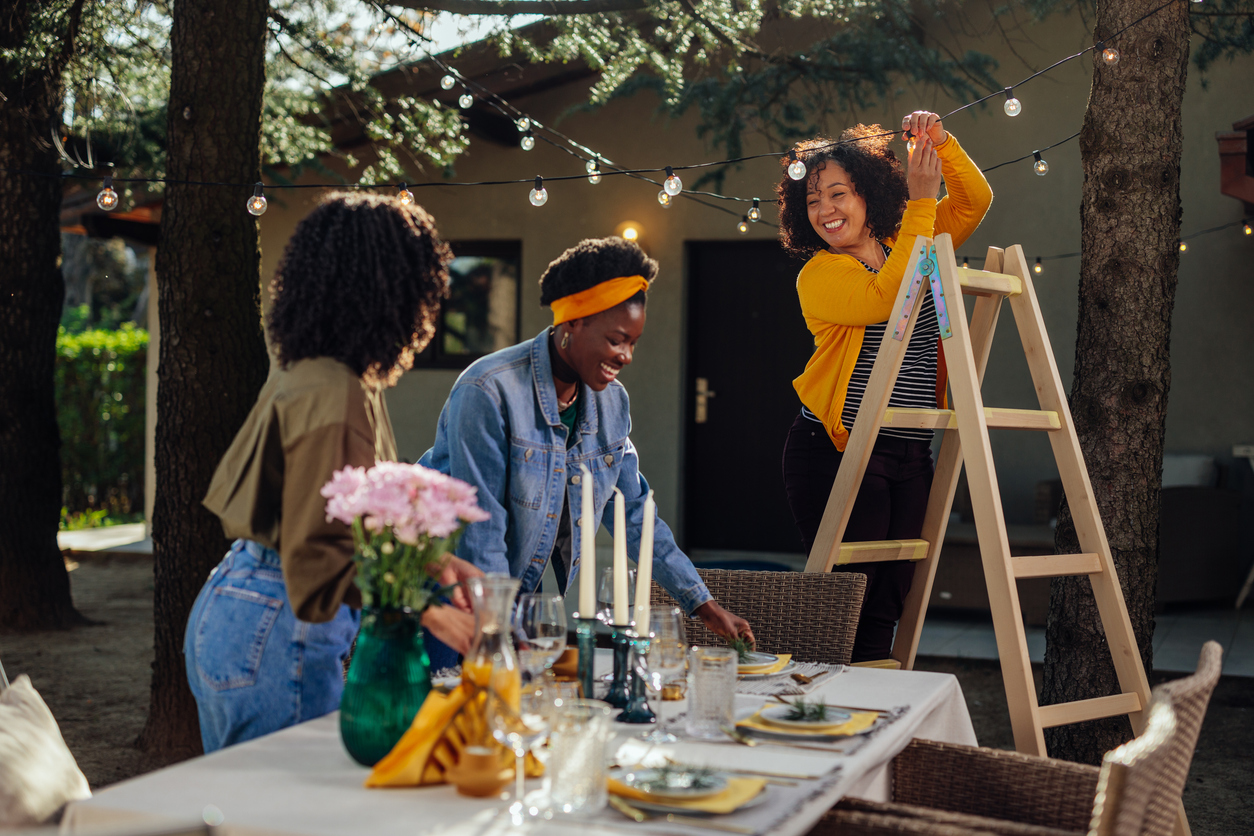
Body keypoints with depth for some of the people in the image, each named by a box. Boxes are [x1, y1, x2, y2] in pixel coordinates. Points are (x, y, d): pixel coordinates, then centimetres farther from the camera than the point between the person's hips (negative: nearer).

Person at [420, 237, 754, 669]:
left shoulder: (612, 401, 1)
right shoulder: (488, 391, -21)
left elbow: (633, 512, 10)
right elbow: (479, 533, -22)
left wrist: (703, 604, 7)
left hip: (525, 597, 6)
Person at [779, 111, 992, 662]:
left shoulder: (908, 245, 14)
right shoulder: (818, 274, -4)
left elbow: (974, 202, 18)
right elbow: (885, 298, -21)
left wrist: (941, 144, 1)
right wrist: (920, 203, -17)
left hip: (911, 456, 6)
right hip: (837, 452, -5)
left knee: (886, 605, 7)